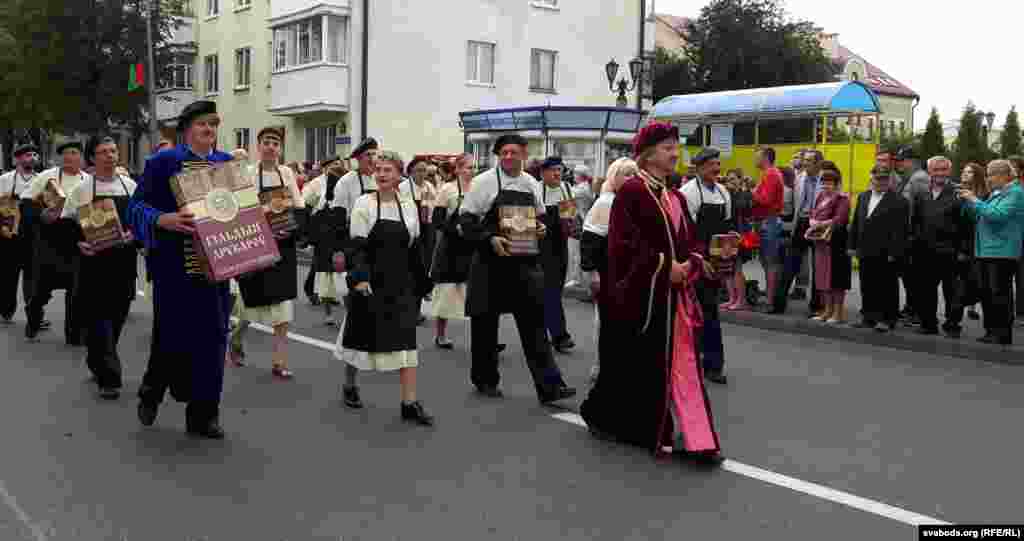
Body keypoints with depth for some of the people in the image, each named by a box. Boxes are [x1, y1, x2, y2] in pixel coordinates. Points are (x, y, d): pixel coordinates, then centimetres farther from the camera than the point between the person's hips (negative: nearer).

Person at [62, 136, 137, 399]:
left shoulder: (130, 186, 7)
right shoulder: (82, 189, 0)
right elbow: (64, 224, 2)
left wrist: (135, 235, -7)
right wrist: (78, 243, -14)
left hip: (124, 261, 3)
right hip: (94, 262, -3)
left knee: (117, 316, 10)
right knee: (98, 317, -6)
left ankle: (97, 363, 31)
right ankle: (109, 377, -5)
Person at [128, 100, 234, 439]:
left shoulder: (229, 164, 10)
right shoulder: (162, 163, -2)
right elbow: (137, 206, -7)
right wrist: (164, 220, -25)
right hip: (175, 265, -4)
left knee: (211, 336, 5)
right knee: (172, 334, -1)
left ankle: (202, 414, 16)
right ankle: (151, 392, 29)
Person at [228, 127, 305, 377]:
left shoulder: (287, 173, 6)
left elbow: (299, 207, 7)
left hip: (284, 245, 3)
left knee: (282, 304, 0)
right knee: (254, 299, 4)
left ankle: (279, 362, 6)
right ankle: (236, 339, 36)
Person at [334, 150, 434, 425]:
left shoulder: (409, 206, 6)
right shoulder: (364, 203, -4)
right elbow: (357, 246, -9)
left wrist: (420, 282, 12)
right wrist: (360, 277, -21)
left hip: (401, 282, 3)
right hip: (370, 280, -2)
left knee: (406, 338, -4)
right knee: (361, 334, 10)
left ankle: (410, 403, -1)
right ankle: (349, 384, 35)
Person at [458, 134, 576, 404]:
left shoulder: (531, 184, 8)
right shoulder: (484, 181, -5)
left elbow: (540, 217, 21)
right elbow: (466, 220, -7)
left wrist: (541, 228, 0)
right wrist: (490, 239, -20)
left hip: (524, 261, 3)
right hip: (491, 261, -3)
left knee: (534, 321, -3)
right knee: (486, 321, 7)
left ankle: (548, 385, -3)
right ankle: (485, 379, 25)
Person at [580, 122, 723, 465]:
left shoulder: (676, 198, 13)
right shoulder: (631, 191, -10)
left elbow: (692, 242, 16)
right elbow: (623, 243, -18)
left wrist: (690, 265, -6)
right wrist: (664, 265, -18)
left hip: (675, 294, 7)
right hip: (640, 294, -7)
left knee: (682, 365, 4)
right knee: (633, 363, 6)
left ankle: (694, 439, 8)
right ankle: (600, 415, 30)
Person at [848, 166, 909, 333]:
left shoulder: (898, 201, -7)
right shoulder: (863, 197, 14)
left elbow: (900, 229, -12)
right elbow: (856, 223, 16)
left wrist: (894, 252, -16)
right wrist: (853, 246, 11)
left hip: (885, 254, -6)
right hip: (866, 251, 6)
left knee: (887, 286, 2)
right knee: (867, 286, 11)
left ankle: (887, 319, 9)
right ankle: (869, 317, 22)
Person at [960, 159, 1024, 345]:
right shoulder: (996, 193, 19)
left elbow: (996, 214, -21)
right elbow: (980, 216, 24)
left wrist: (975, 200, -14)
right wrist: (967, 202, 10)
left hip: (1002, 251, -9)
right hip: (987, 250, 9)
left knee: (1000, 293, -7)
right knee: (987, 293, 11)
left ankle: (1003, 335, -2)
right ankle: (991, 331, 19)